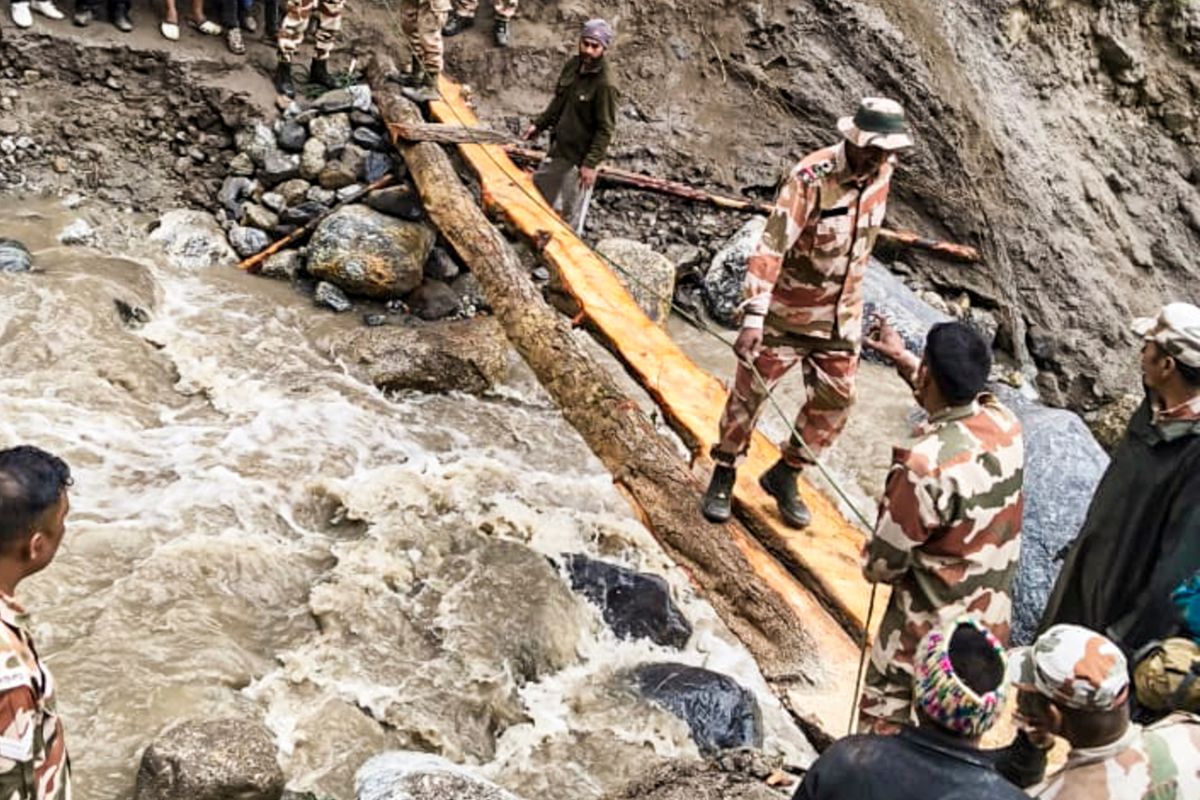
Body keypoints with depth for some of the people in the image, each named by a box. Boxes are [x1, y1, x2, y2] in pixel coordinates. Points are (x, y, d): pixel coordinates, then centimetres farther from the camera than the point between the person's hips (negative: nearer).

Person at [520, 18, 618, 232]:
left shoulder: (605, 84, -24)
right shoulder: (572, 65, -1)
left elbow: (606, 129, -22)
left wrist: (591, 163, -23)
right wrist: (539, 124, 13)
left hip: (579, 157, -9)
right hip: (558, 148, 9)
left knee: (571, 213, 2)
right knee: (539, 186, 25)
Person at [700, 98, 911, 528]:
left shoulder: (882, 172, -4)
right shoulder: (811, 178, -25)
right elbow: (772, 245, -30)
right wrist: (753, 316, -38)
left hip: (841, 314, 6)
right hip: (787, 309, -6)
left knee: (835, 399, 8)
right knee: (751, 390, 4)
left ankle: (785, 475, 27)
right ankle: (724, 475, 22)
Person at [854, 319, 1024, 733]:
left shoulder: (925, 465, -32)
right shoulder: (1005, 423, -10)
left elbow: (883, 562, -21)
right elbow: (959, 402, 17)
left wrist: (870, 560, 2)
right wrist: (902, 358, 23)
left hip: (929, 627, -7)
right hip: (991, 617, 7)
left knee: (881, 730, 13)